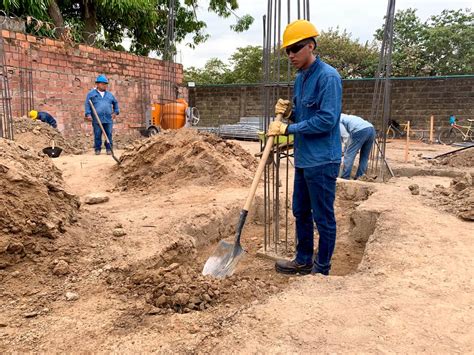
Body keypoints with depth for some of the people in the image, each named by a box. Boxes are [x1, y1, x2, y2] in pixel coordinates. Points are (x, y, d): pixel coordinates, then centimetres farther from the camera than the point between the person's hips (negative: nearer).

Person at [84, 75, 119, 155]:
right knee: (97, 135, 1)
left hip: (108, 119, 3)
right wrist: (88, 114, -10)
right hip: (97, 119, -2)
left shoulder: (109, 94, 17)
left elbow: (115, 103, 29)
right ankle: (97, 149, 11)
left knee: (109, 135, 1)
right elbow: (87, 104, 1)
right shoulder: (91, 94, 6)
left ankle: (109, 149, 9)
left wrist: (115, 112, 19)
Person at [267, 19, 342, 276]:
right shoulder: (300, 78, 12)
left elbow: (326, 119, -22)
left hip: (322, 161, -9)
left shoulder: (328, 76, -15)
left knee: (323, 218, 4)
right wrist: (287, 112, -1)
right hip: (303, 159, 9)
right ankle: (303, 261, 33)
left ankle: (322, 269, 20)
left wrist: (288, 128, -18)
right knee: (301, 213, 17)